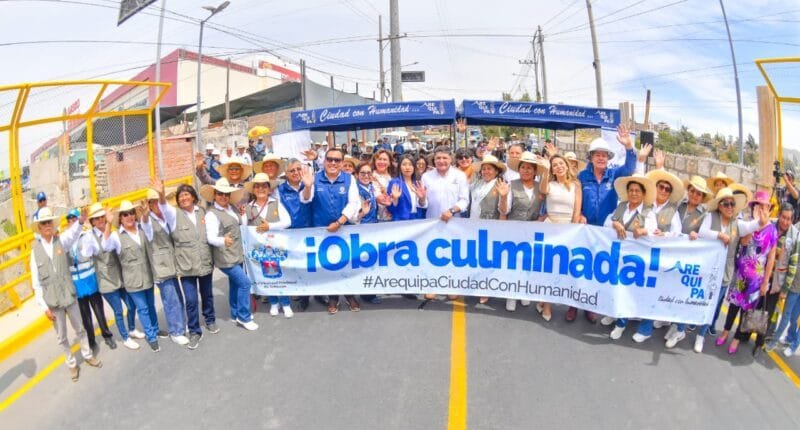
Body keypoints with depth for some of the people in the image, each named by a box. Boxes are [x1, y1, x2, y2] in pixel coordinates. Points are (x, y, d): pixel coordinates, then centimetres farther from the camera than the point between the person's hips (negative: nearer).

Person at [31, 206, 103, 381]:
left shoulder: (61, 240, -5)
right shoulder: (35, 251, -6)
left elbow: (72, 233, -30)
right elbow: (36, 282, -5)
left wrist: (81, 220, -53)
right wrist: (44, 306, -8)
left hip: (69, 295, 0)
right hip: (52, 301, 0)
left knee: (79, 329, 15)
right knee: (61, 337, 13)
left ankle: (87, 355, 35)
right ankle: (71, 363, 31)